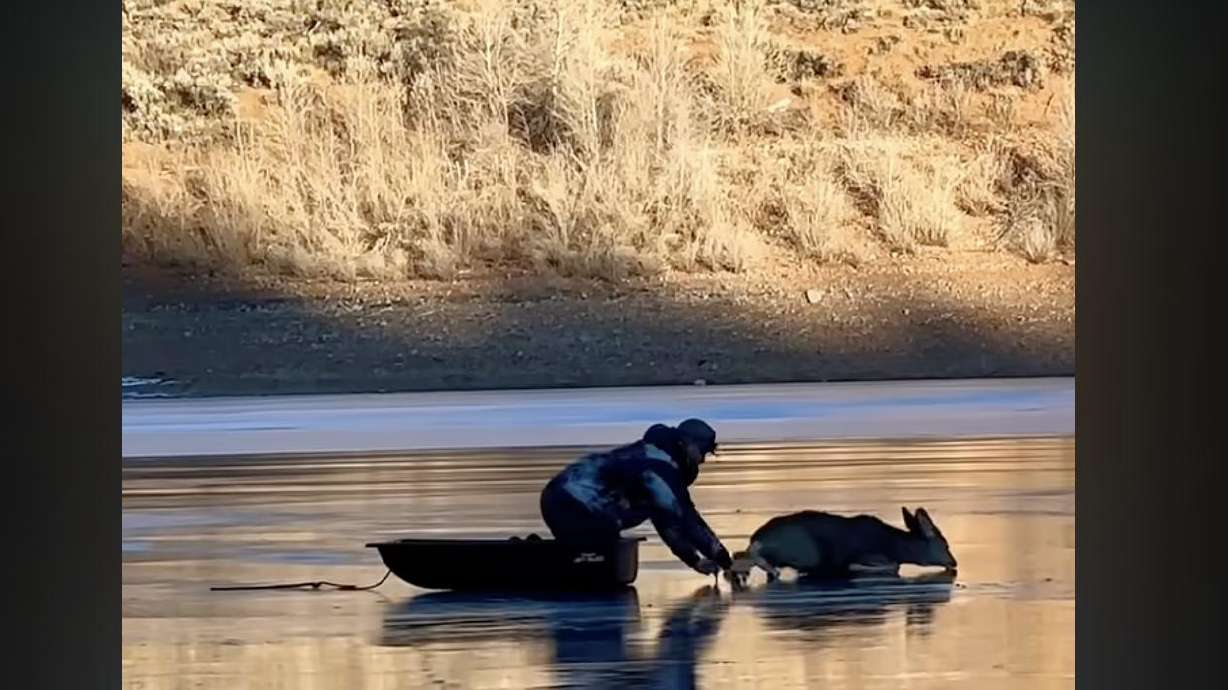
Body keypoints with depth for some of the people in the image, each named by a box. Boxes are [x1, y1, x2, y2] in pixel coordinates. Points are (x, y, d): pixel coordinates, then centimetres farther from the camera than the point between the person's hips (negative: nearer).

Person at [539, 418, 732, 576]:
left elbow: (667, 521, 22)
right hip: (573, 509, -10)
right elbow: (682, 520, -16)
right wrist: (725, 561, -10)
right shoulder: (660, 466, -14)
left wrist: (695, 560, 17)